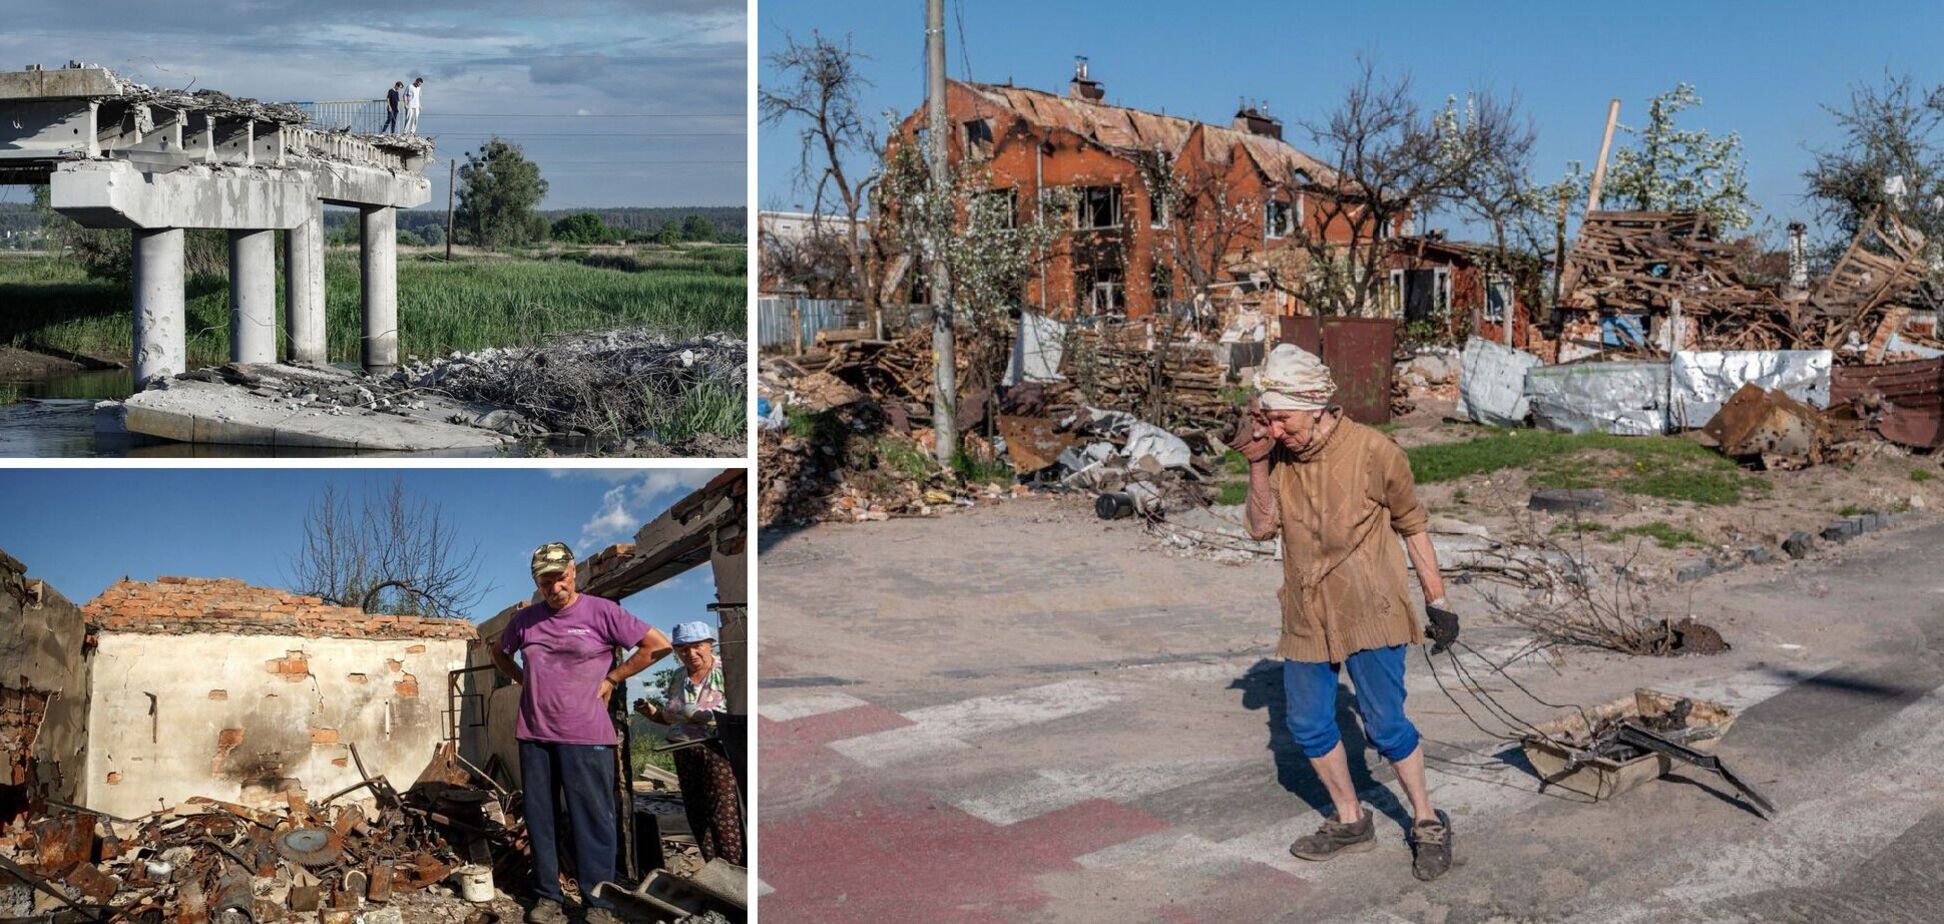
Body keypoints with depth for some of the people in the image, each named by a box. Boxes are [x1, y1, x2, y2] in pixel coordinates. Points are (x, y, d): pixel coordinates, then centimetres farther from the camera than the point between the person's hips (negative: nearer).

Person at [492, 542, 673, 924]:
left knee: (593, 821, -2)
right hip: (534, 735, 4)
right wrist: (525, 680, 11)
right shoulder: (524, 620, 7)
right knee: (540, 820, 10)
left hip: (586, 738, -4)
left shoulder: (602, 612, -6)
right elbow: (499, 653, 27)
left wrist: (612, 678, -4)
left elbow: (658, 645, -7)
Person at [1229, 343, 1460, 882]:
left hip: (1369, 611, -5)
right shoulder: (1279, 454, -1)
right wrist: (1257, 463, -17)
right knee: (1308, 725, 10)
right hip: (1306, 613, 5)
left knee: (1385, 724, -4)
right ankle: (1350, 822, 29)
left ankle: (1428, 824, 17)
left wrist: (1437, 600, 3)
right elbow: (1262, 527, -6)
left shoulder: (1373, 452, -13)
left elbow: (1412, 525, 0)